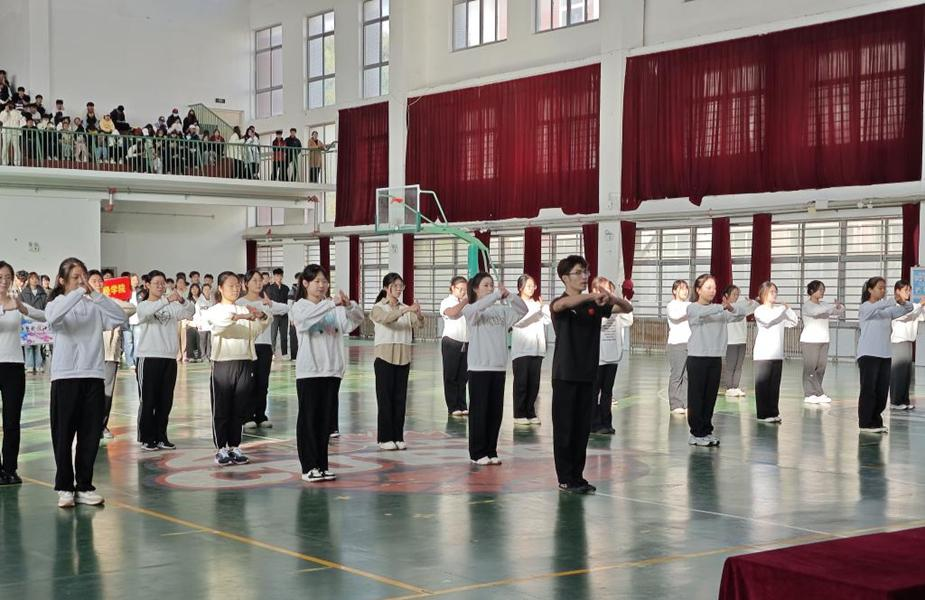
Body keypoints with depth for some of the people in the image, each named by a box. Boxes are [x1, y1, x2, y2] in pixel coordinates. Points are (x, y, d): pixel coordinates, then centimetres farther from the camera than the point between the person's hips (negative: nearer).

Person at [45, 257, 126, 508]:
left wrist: (95, 294, -13)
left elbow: (119, 317, -9)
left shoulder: (94, 306, 7)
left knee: (90, 435, 5)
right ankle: (64, 487, 12)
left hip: (93, 376, 3)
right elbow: (54, 317, -23)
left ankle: (84, 486, 15)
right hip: (65, 377, -2)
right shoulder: (55, 304, 1)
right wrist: (78, 293, -23)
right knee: (63, 435, 2)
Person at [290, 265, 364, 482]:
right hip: (309, 371, -4)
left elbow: (357, 319, -3)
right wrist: (331, 303, -35)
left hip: (332, 370, 4)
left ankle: (322, 465, 16)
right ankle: (309, 467, 6)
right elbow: (305, 318, -26)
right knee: (308, 419, 1)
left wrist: (349, 305, -24)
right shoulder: (300, 306, -3)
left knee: (325, 419, 8)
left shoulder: (335, 308, 8)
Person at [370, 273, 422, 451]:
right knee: (385, 398, -2)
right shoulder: (378, 308, -3)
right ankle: (385, 438, 4)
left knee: (400, 398, 6)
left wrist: (419, 314, -31)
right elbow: (386, 318, -26)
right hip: (385, 357, -4)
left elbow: (417, 323, -8)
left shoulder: (405, 308, 10)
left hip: (403, 358, 4)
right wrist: (405, 310, -39)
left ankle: (398, 437, 12)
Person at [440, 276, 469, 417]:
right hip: (451, 343, -4)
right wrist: (463, 301, -25)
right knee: (451, 376, 0)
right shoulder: (447, 301, 2)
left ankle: (462, 406, 13)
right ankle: (453, 408, 4)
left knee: (463, 376, 6)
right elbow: (451, 312, -20)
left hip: (466, 343, 4)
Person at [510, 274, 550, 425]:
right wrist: (536, 309, -19)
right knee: (521, 383, -3)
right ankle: (519, 415, 2)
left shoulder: (536, 304, 16)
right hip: (521, 349, -5)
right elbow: (517, 320, -18)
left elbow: (548, 319, 7)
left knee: (534, 383, 6)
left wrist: (542, 307, -7)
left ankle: (530, 413, 13)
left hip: (536, 349, 5)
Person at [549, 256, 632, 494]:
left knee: (582, 429, 9)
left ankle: (578, 476, 17)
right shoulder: (560, 304, -7)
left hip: (587, 375, 5)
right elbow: (560, 305, -33)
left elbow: (628, 308, 3)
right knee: (564, 428, 0)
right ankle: (565, 479, 7)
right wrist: (594, 295, -44)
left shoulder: (594, 305, 7)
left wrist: (613, 299, -20)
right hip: (565, 375, -5)